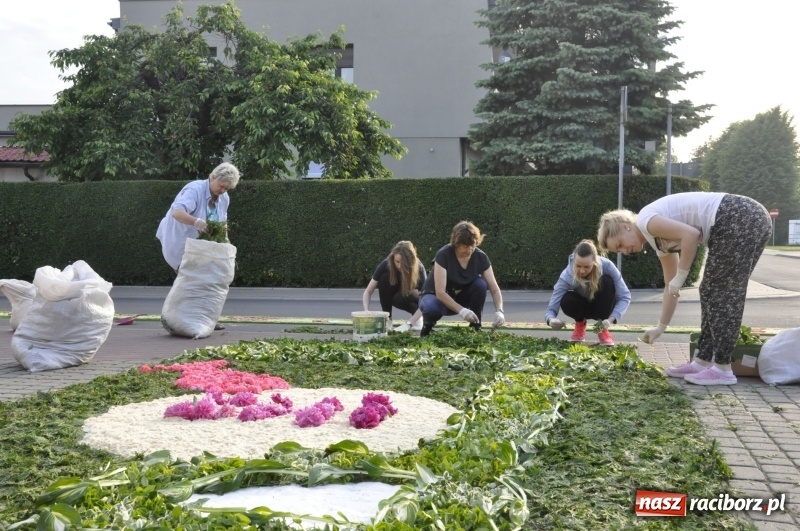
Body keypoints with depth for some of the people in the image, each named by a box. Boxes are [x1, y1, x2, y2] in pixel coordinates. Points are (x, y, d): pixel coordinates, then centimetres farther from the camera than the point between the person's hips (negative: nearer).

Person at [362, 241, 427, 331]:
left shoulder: (418, 268, -32)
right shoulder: (386, 265, -28)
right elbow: (368, 292, -23)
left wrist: (408, 323, -43)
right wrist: (366, 311, -42)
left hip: (411, 294, -2)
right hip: (396, 291, 2)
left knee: (400, 298, -36)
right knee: (384, 278, -30)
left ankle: (417, 317, -6)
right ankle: (387, 320, -18)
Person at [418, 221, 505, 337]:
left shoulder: (481, 257, -17)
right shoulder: (443, 255, -29)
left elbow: (494, 289, -16)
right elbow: (440, 292, -34)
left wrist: (499, 311, -35)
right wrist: (461, 310, -47)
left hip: (461, 296, 4)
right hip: (435, 296, -4)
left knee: (480, 284, -27)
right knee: (432, 308, -39)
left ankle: (475, 328, -10)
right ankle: (427, 326, -3)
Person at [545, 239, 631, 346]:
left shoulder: (606, 266, -32)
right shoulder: (566, 276, -31)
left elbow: (625, 297, -27)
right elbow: (550, 309, -30)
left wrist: (611, 319, -43)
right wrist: (552, 320, -55)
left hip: (603, 306, 0)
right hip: (583, 307, 0)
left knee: (607, 281, -32)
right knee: (566, 300, -34)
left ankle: (603, 329, -15)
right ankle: (580, 325, 1)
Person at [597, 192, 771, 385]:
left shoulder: (646, 221, -5)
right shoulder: (660, 241, 21)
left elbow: (691, 234, -20)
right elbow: (670, 286, 26)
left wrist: (680, 277, -11)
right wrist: (660, 327, 30)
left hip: (742, 220, -10)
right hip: (749, 221, 10)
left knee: (722, 292, -5)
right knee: (712, 291, 12)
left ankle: (722, 369, -1)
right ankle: (703, 362, 16)